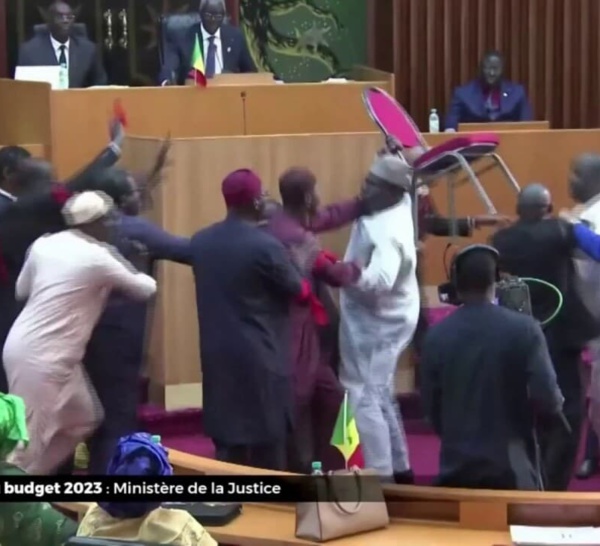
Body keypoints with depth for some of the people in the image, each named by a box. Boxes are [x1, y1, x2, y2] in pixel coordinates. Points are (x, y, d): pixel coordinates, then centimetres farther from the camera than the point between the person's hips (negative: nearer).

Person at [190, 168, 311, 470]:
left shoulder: (200, 241, 3)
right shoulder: (266, 246, -16)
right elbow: (298, 290, -4)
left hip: (218, 356, 6)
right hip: (261, 358, -6)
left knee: (228, 442, 11)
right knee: (267, 445, 3)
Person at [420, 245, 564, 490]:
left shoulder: (436, 335, -1)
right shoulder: (524, 329, -8)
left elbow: (430, 404, 5)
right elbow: (547, 399, -13)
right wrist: (555, 404, 11)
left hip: (457, 466, 2)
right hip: (510, 466, -2)